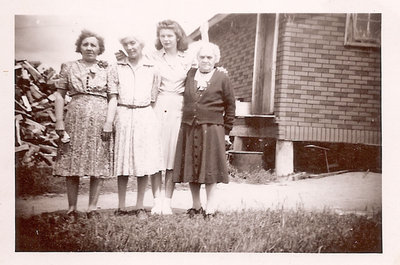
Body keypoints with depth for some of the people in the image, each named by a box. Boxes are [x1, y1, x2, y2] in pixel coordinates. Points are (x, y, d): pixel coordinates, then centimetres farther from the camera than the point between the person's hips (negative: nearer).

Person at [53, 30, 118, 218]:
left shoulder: (106, 70, 9)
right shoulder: (69, 68, 10)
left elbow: (113, 97, 4)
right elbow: (60, 95, 7)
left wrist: (109, 122, -7)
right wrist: (59, 122, -1)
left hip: (100, 121, 0)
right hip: (75, 120, 0)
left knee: (99, 166, -1)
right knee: (72, 164, 0)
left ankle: (92, 208, 8)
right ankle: (72, 208, 10)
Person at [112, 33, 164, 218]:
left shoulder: (152, 68, 9)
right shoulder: (118, 67, 9)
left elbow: (154, 96, 12)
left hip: (145, 115, 0)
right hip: (123, 115, 0)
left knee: (144, 161, -1)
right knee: (122, 160, 1)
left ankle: (140, 207, 8)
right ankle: (121, 206, 8)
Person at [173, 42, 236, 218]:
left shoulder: (222, 78, 1)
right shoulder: (189, 74, 10)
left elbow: (230, 106, 4)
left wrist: (226, 130, 2)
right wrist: (186, 119, 9)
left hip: (211, 129, -4)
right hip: (188, 129, 4)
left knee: (209, 167, 0)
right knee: (190, 167, 7)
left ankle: (210, 207, 9)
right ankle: (196, 205, 20)